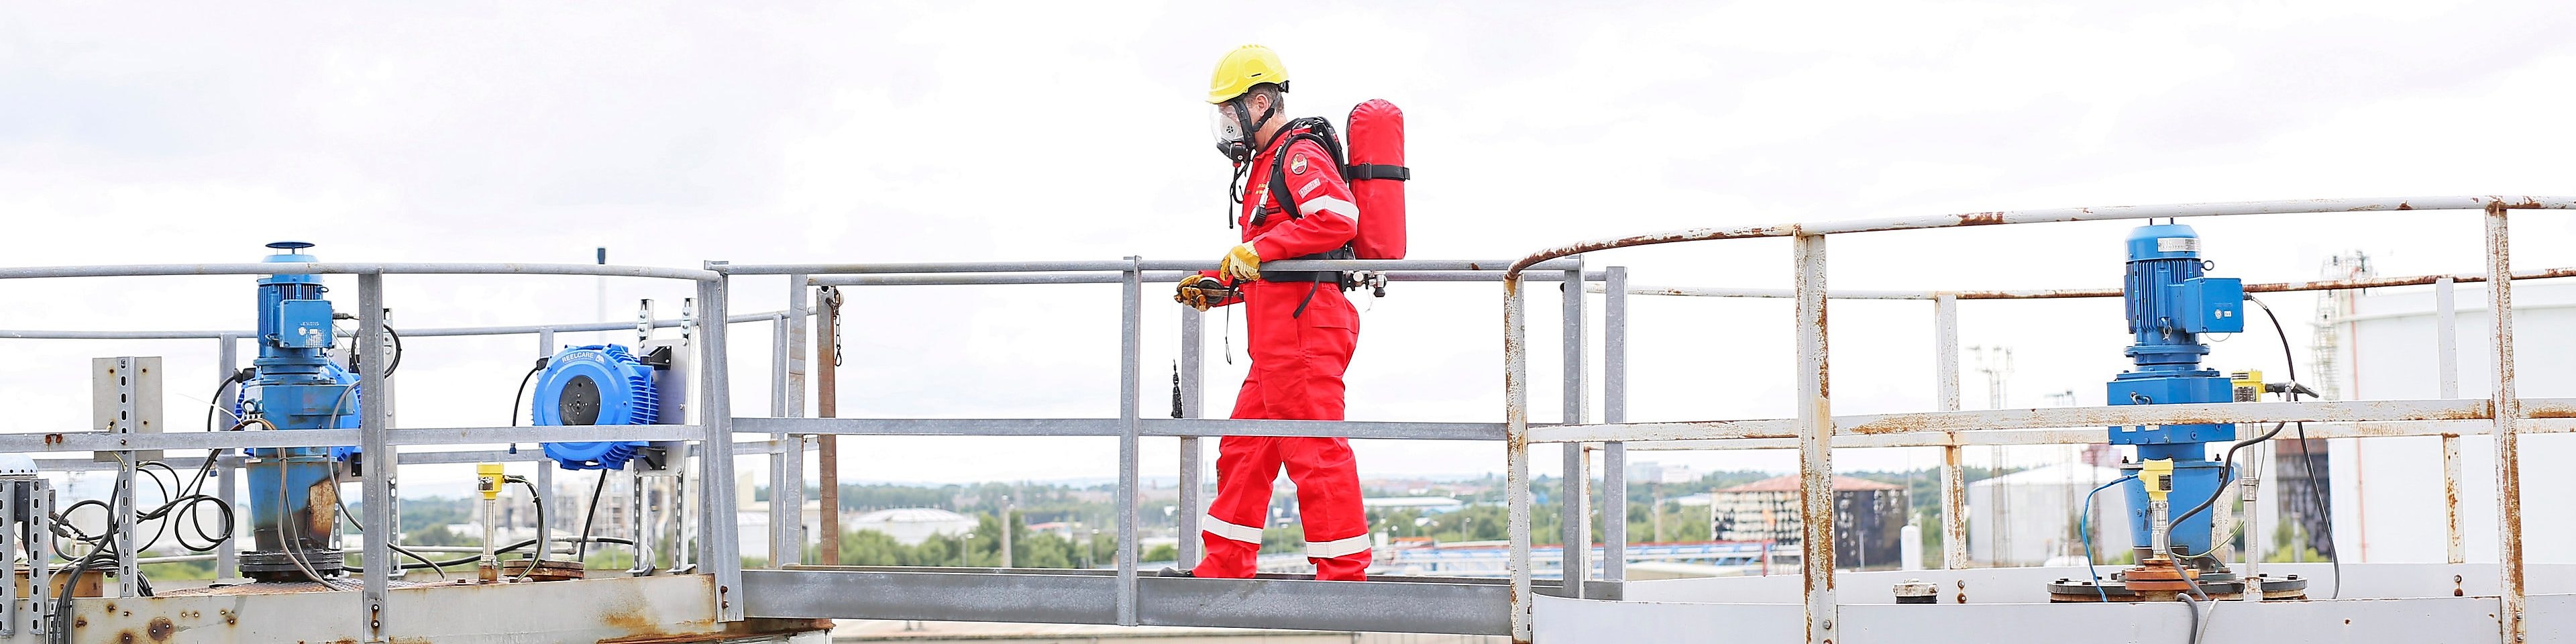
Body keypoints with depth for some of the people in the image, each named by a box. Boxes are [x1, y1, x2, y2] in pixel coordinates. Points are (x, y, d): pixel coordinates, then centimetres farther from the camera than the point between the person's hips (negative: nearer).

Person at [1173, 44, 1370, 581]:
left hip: (1304, 325, -11)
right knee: (1243, 451, 13)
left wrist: (1257, 248, -19)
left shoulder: (1299, 156, -6)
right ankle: (1224, 568, 18)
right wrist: (1215, 287, 19)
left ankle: (1345, 572, -8)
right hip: (1277, 336, 11)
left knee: (1314, 449, -10)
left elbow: (1337, 218, -23)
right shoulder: (1263, 167, 26)